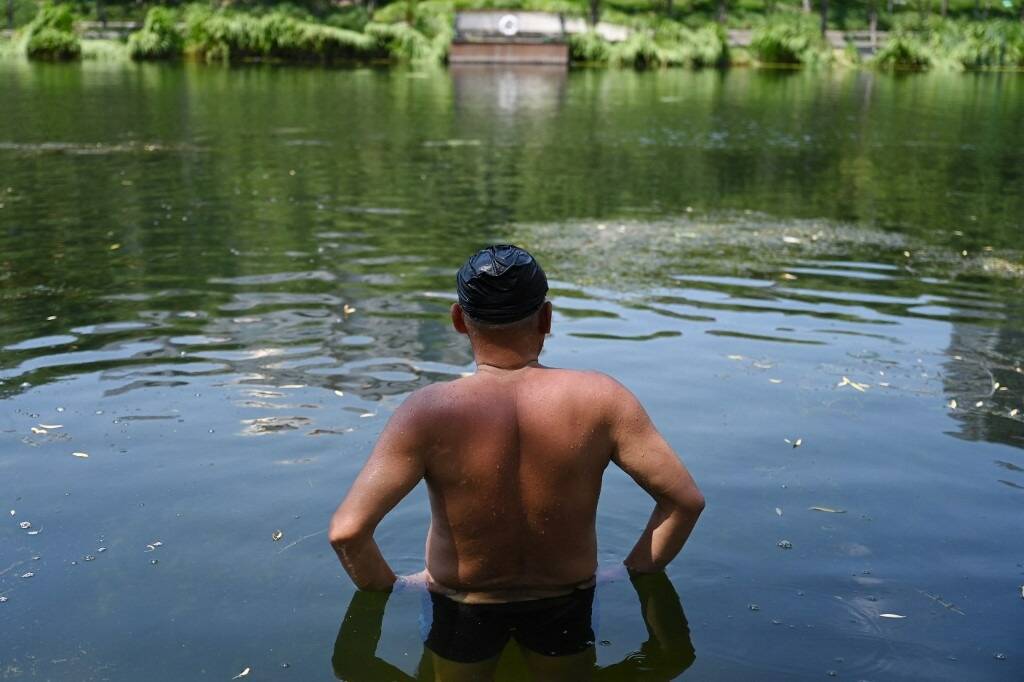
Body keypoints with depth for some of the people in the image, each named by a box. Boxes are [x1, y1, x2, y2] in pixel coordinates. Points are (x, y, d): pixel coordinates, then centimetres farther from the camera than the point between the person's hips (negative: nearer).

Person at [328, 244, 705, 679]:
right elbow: (685, 500, -14)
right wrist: (637, 571, 3)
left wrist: (387, 585, -4)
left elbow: (346, 531, -25)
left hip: (461, 608, 0)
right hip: (567, 605, 1)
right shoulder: (600, 400, -20)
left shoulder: (429, 414, -24)